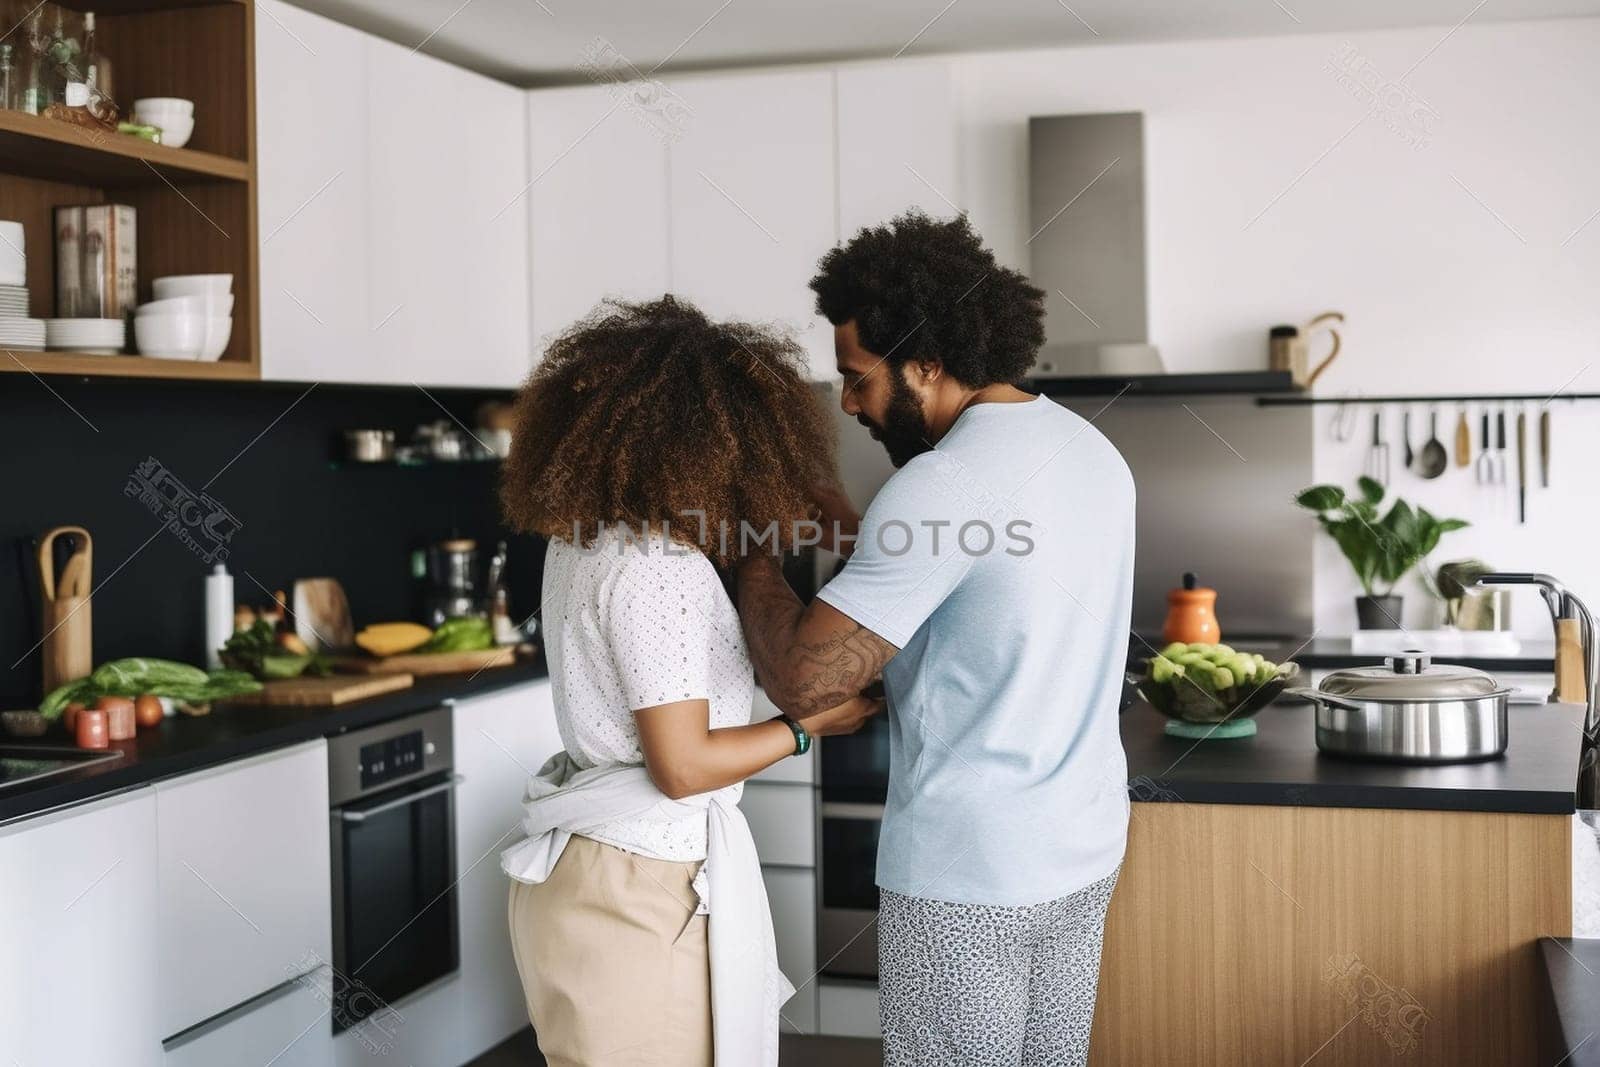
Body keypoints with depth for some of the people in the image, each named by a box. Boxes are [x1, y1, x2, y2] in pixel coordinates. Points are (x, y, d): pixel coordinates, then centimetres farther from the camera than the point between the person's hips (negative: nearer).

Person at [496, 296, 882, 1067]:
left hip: (591, 867, 9)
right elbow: (683, 765, -21)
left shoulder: (582, 536, 5)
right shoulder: (654, 569, -23)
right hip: (639, 887, -9)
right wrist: (808, 725, -9)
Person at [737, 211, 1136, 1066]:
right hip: (1085, 845, 8)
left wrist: (752, 557, -8)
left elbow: (804, 680, -24)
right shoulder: (1092, 450, 6)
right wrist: (852, 529, 11)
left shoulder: (943, 483, -21)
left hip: (967, 874, -8)